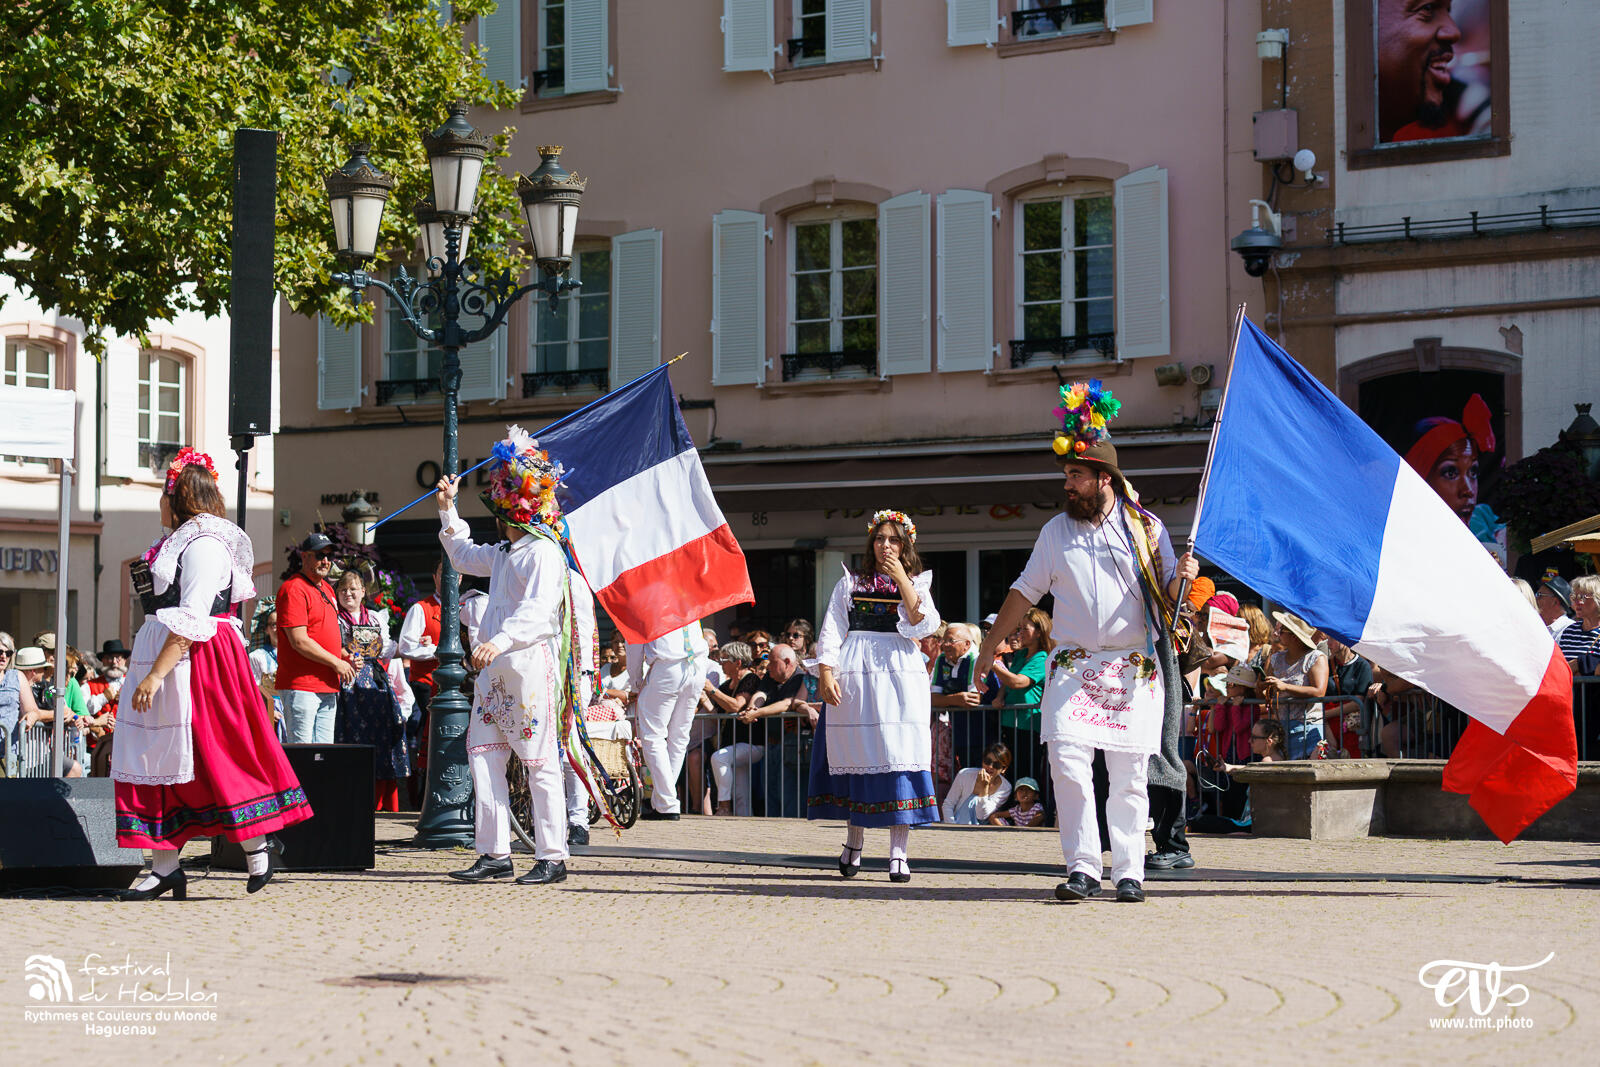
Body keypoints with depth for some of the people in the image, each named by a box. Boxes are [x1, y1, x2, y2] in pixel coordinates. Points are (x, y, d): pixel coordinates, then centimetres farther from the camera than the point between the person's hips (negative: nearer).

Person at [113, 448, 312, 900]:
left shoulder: (204, 543, -14)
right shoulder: (180, 541, 15)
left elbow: (193, 620, -21)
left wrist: (156, 674, -25)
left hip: (196, 661, -10)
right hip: (163, 656, 10)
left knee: (212, 753, -5)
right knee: (156, 757, 6)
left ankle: (257, 843, 8)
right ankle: (165, 867, 7)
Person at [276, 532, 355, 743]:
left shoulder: (326, 588, 18)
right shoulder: (293, 589, -11)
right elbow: (299, 641, -17)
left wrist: (347, 657, 10)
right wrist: (336, 663, -11)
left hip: (328, 685, 9)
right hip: (301, 685, -9)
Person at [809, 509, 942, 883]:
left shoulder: (916, 584, 14)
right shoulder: (849, 583, 13)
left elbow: (924, 625, -4)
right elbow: (831, 631, 6)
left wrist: (902, 579, -6)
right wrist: (826, 673, -8)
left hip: (900, 675, -1)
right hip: (853, 676, 1)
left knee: (898, 754, -10)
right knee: (855, 754, 1)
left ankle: (898, 852, -12)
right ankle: (854, 842, 18)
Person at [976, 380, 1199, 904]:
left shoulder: (1145, 527, 6)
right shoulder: (1056, 531, 13)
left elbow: (1169, 596, 6)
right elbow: (1025, 591, 21)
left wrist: (1183, 579, -16)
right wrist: (990, 644, 22)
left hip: (1135, 669, -2)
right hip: (1072, 666, 2)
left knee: (1129, 775, -2)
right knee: (1068, 763, -13)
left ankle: (1129, 872, 6)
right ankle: (1083, 868, -8)